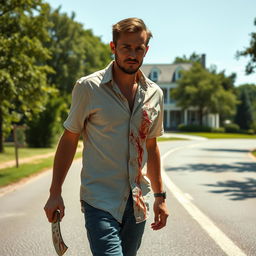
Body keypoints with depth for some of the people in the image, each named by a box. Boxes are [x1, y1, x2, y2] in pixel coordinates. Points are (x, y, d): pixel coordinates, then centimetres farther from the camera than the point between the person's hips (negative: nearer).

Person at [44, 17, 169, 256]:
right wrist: (55, 193, -4)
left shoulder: (154, 93, 8)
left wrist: (160, 196, 17)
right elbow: (69, 139, 0)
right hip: (100, 201, -5)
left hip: (138, 202, 5)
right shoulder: (88, 87, -6)